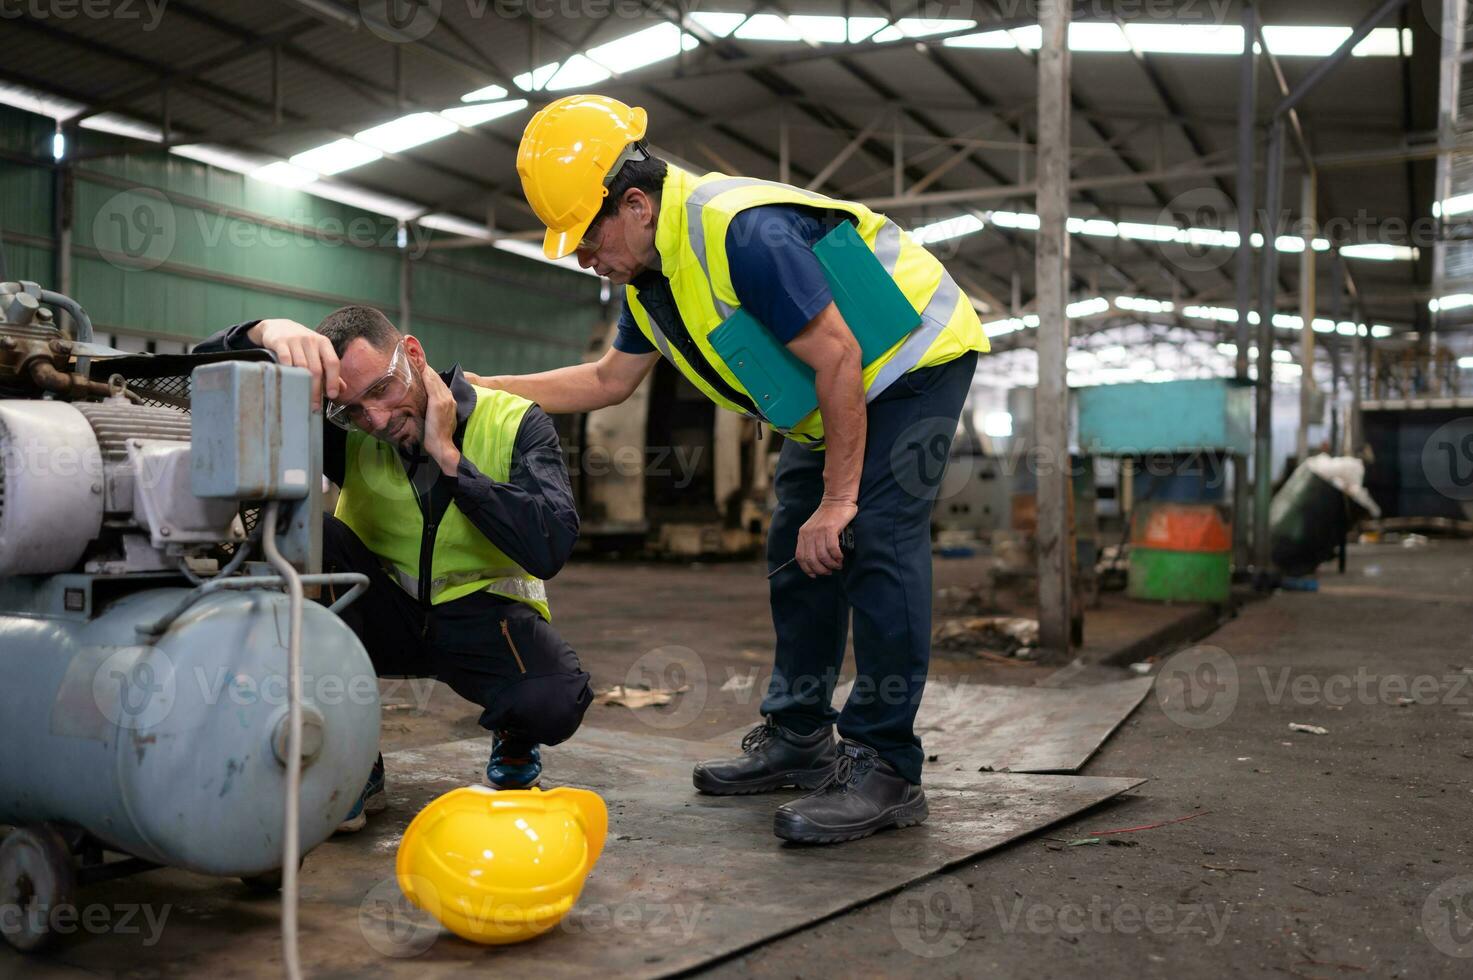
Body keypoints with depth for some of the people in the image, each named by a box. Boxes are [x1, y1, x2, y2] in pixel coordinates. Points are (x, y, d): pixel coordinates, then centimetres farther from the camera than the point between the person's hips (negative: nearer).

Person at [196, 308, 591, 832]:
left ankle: (514, 748, 9)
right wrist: (267, 332, -40)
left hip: (483, 613, -2)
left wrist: (448, 455, -26)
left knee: (556, 702, -34)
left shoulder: (513, 421, -13)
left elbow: (550, 549, -27)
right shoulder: (345, 429, -9)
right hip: (385, 616, 3)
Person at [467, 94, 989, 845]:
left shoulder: (743, 233, -32)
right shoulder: (650, 272, -1)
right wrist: (485, 389, 5)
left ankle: (883, 768, -16)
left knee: (878, 541, -20)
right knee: (797, 551, 8)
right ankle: (798, 738, 17)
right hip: (838, 391, 10)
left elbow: (839, 358, -31)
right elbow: (610, 379, 12)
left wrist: (839, 498, -26)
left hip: (915, 359, -10)